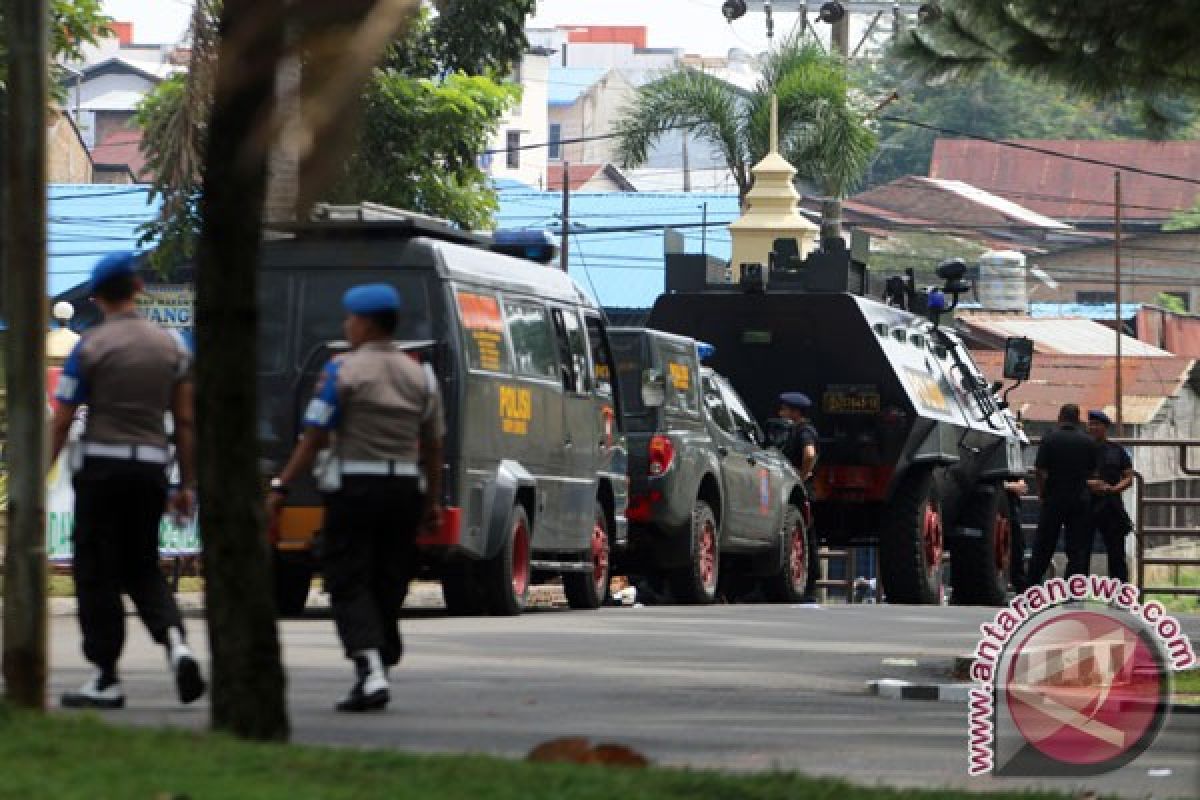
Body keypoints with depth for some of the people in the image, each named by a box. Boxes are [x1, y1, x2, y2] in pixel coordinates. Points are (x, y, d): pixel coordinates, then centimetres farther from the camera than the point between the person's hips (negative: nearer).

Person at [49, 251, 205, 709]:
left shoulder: (90, 347, -5)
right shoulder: (172, 345, 7)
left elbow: (62, 421, -6)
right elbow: (185, 421, 8)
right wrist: (187, 485, 13)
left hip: (102, 465, -4)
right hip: (152, 466, 4)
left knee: (96, 573, 3)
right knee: (142, 568, 15)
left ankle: (106, 680, 3)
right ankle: (176, 643, -10)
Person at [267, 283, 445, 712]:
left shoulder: (343, 370, -6)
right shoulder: (419, 375, 9)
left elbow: (314, 437, -10)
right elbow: (432, 446, 10)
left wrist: (280, 486, -6)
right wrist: (433, 500, 17)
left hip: (354, 487, -5)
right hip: (404, 488, 5)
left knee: (349, 584, -4)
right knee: (388, 585, 13)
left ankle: (370, 672, -21)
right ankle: (379, 672, 17)